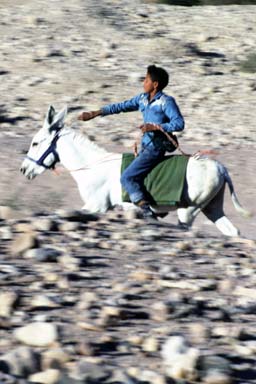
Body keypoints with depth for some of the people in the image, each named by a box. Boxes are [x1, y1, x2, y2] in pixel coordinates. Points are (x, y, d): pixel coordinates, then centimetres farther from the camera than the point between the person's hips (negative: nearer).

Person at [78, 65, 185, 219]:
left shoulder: (166, 102, -12)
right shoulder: (143, 99, 12)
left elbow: (179, 123, -18)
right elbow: (121, 107, 17)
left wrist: (154, 127, -24)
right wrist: (94, 114, 15)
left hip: (156, 148, -9)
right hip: (145, 146, 9)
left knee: (127, 177, -16)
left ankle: (148, 212, -20)